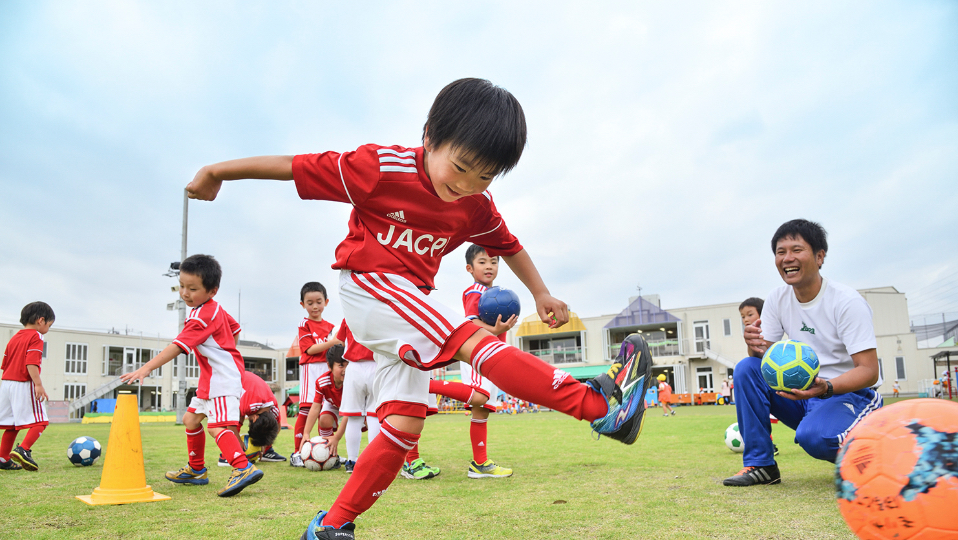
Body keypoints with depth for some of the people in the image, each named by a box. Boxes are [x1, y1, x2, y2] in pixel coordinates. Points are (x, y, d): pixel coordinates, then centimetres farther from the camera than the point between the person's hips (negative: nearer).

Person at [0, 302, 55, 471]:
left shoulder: (14, 338, 19)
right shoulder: (35, 337, -7)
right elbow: (31, 363, -19)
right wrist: (38, 384, -22)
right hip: (24, 384, -8)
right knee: (39, 422, -4)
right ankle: (23, 450, -20)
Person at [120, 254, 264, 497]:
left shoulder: (202, 317, -21)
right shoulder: (215, 309, 9)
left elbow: (177, 347, -29)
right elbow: (235, 328, 24)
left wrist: (145, 368, -35)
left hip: (224, 380, -11)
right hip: (210, 380, 11)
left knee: (218, 427, -22)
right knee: (191, 419, 20)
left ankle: (243, 469, -31)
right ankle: (196, 470, 33)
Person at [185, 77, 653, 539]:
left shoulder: (477, 206, 1)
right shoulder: (381, 169, -17)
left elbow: (506, 245, 18)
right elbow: (299, 166, -12)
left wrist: (540, 294, 15)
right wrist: (217, 172, -5)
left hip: (410, 302, 7)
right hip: (368, 285, -7)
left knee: (405, 420, -2)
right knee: (474, 341, -23)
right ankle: (599, 405, -24)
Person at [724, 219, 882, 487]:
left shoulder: (847, 302, -17)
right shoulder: (777, 299, 0)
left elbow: (869, 371, -20)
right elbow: (765, 353, -1)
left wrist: (825, 387, -38)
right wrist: (755, 344, -26)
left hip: (850, 393, -6)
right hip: (804, 392, 6)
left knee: (812, 435, -35)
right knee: (746, 369, -15)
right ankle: (760, 464, -9)